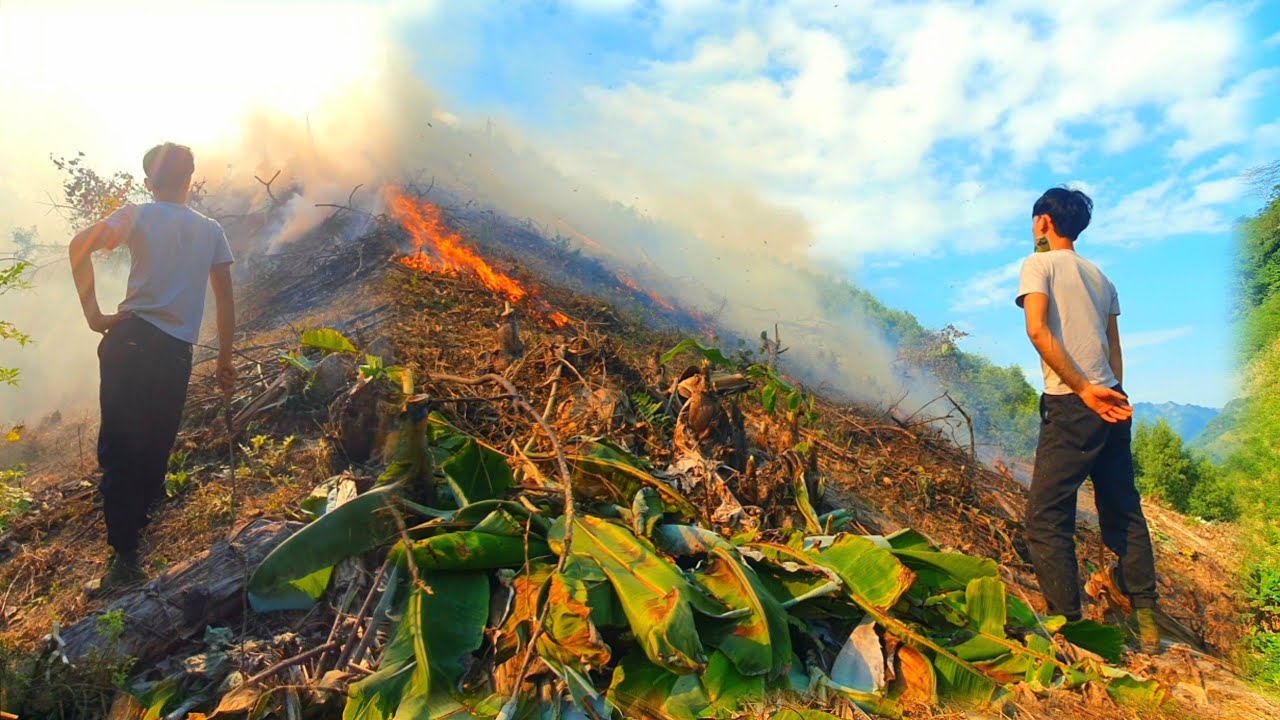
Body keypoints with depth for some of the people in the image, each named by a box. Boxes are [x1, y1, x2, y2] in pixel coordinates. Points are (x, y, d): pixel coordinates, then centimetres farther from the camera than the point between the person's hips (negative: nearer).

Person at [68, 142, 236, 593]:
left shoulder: (137, 216, 7)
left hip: (130, 338, -2)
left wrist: (94, 314, -6)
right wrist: (225, 360, 16)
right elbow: (226, 301, 11)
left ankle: (125, 557, -5)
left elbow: (80, 245, -12)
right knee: (154, 451, 13)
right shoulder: (211, 230, 14)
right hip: (177, 353, 2)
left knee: (118, 449, -1)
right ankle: (131, 534, 23)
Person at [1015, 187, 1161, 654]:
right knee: (1124, 513, 16)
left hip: (1071, 406, -7)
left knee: (1047, 519, -3)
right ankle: (1146, 621, 21)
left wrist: (1083, 390, -15)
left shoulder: (1039, 264, -1)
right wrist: (1111, 394, 16)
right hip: (1113, 406, 8)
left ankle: (1067, 625, -4)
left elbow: (1038, 330, -16)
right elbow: (1114, 349, 17)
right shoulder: (1101, 277, 20)